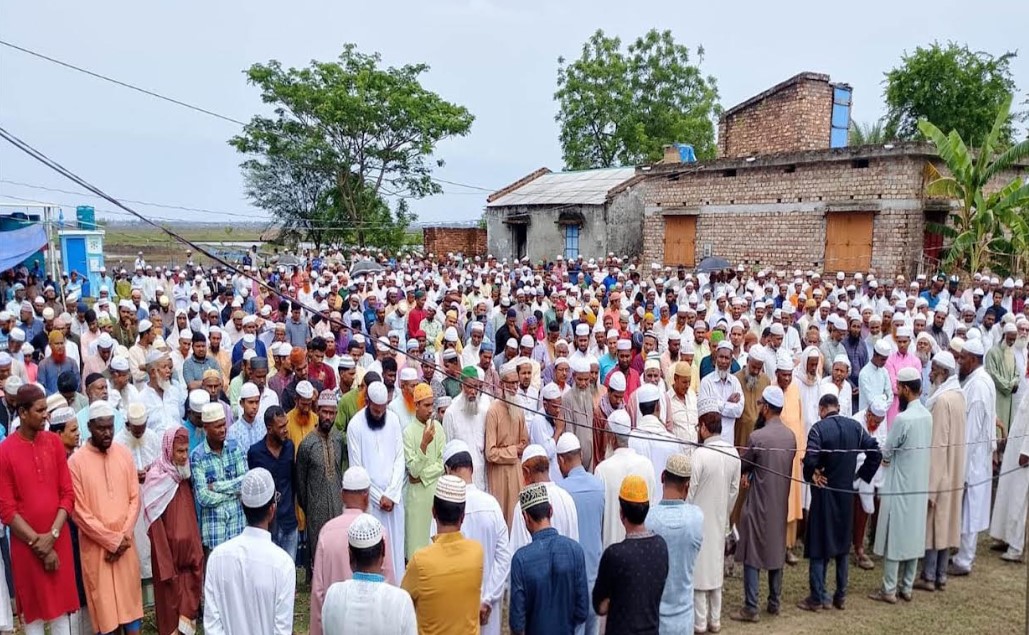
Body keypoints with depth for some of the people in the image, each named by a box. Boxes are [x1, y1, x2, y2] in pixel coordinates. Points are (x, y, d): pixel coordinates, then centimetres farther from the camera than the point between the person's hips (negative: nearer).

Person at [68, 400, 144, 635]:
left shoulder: (124, 453, 2)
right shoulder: (76, 461, -9)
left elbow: (134, 498, 4)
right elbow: (79, 511, -10)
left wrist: (124, 536, -7)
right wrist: (111, 540, -12)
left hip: (125, 543, 3)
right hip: (96, 546, -3)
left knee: (131, 599, 9)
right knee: (103, 603, 4)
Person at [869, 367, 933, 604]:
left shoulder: (902, 418, -23)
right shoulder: (927, 416, 2)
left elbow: (886, 454, -12)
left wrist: (883, 454, 9)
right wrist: (893, 454, 11)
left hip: (900, 485, -7)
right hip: (919, 484, 7)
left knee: (894, 537, 2)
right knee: (913, 534, 13)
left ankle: (889, 590, 9)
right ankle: (906, 587, 22)